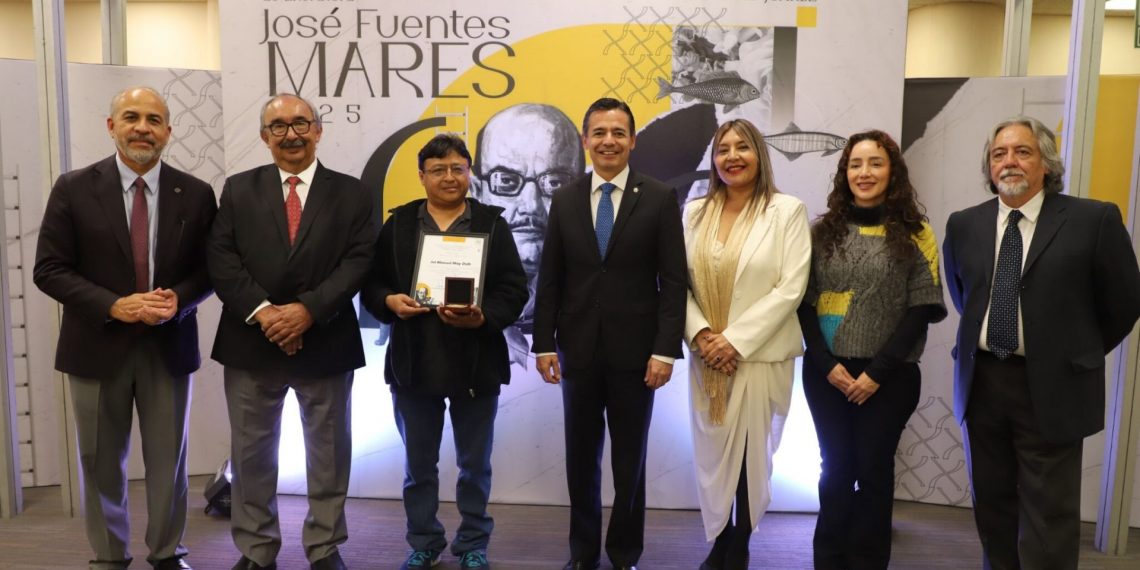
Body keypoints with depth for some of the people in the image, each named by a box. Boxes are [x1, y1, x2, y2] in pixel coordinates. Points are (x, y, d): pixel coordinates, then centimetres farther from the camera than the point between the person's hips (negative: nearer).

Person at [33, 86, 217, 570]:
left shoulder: (195, 194, 1)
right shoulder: (73, 189, -3)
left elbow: (209, 268, 4)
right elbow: (49, 270, -5)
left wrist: (179, 299, -16)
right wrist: (113, 306, -18)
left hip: (169, 346, 1)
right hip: (98, 346, 0)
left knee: (168, 459, 10)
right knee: (101, 462, 12)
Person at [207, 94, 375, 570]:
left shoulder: (351, 193, 3)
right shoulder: (238, 189, 7)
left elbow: (358, 262, -7)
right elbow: (221, 260, -3)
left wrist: (308, 310, -18)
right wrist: (262, 311, -16)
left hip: (325, 344, -1)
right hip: (251, 342, 1)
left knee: (328, 454, 9)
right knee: (252, 454, 11)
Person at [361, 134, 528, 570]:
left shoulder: (492, 223, 1)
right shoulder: (399, 223, 5)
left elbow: (514, 289, -5)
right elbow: (372, 282, 5)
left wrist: (481, 318, -22)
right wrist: (390, 301, -16)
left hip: (476, 362, -1)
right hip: (414, 363, 2)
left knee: (475, 464, 12)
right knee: (418, 464, 13)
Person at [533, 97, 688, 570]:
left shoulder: (659, 199, -2)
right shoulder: (564, 200, 5)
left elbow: (673, 281, -6)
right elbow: (550, 279, 5)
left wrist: (666, 349, -12)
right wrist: (544, 343, 0)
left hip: (635, 350, -2)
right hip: (578, 350, 2)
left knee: (629, 462, 10)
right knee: (581, 459, 13)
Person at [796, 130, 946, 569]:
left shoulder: (915, 233, 0)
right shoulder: (823, 231, 6)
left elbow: (920, 311, -5)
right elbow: (805, 304, 3)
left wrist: (877, 372, -12)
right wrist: (828, 365, -9)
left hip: (888, 377, -2)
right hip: (826, 374, 2)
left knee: (874, 470, 7)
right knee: (835, 468, 10)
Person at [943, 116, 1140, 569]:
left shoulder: (1093, 219, -8)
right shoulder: (964, 224, 4)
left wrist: (1082, 354, 7)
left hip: (1051, 387, -4)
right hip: (981, 383, 4)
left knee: (1048, 519, 4)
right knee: (992, 506, 16)